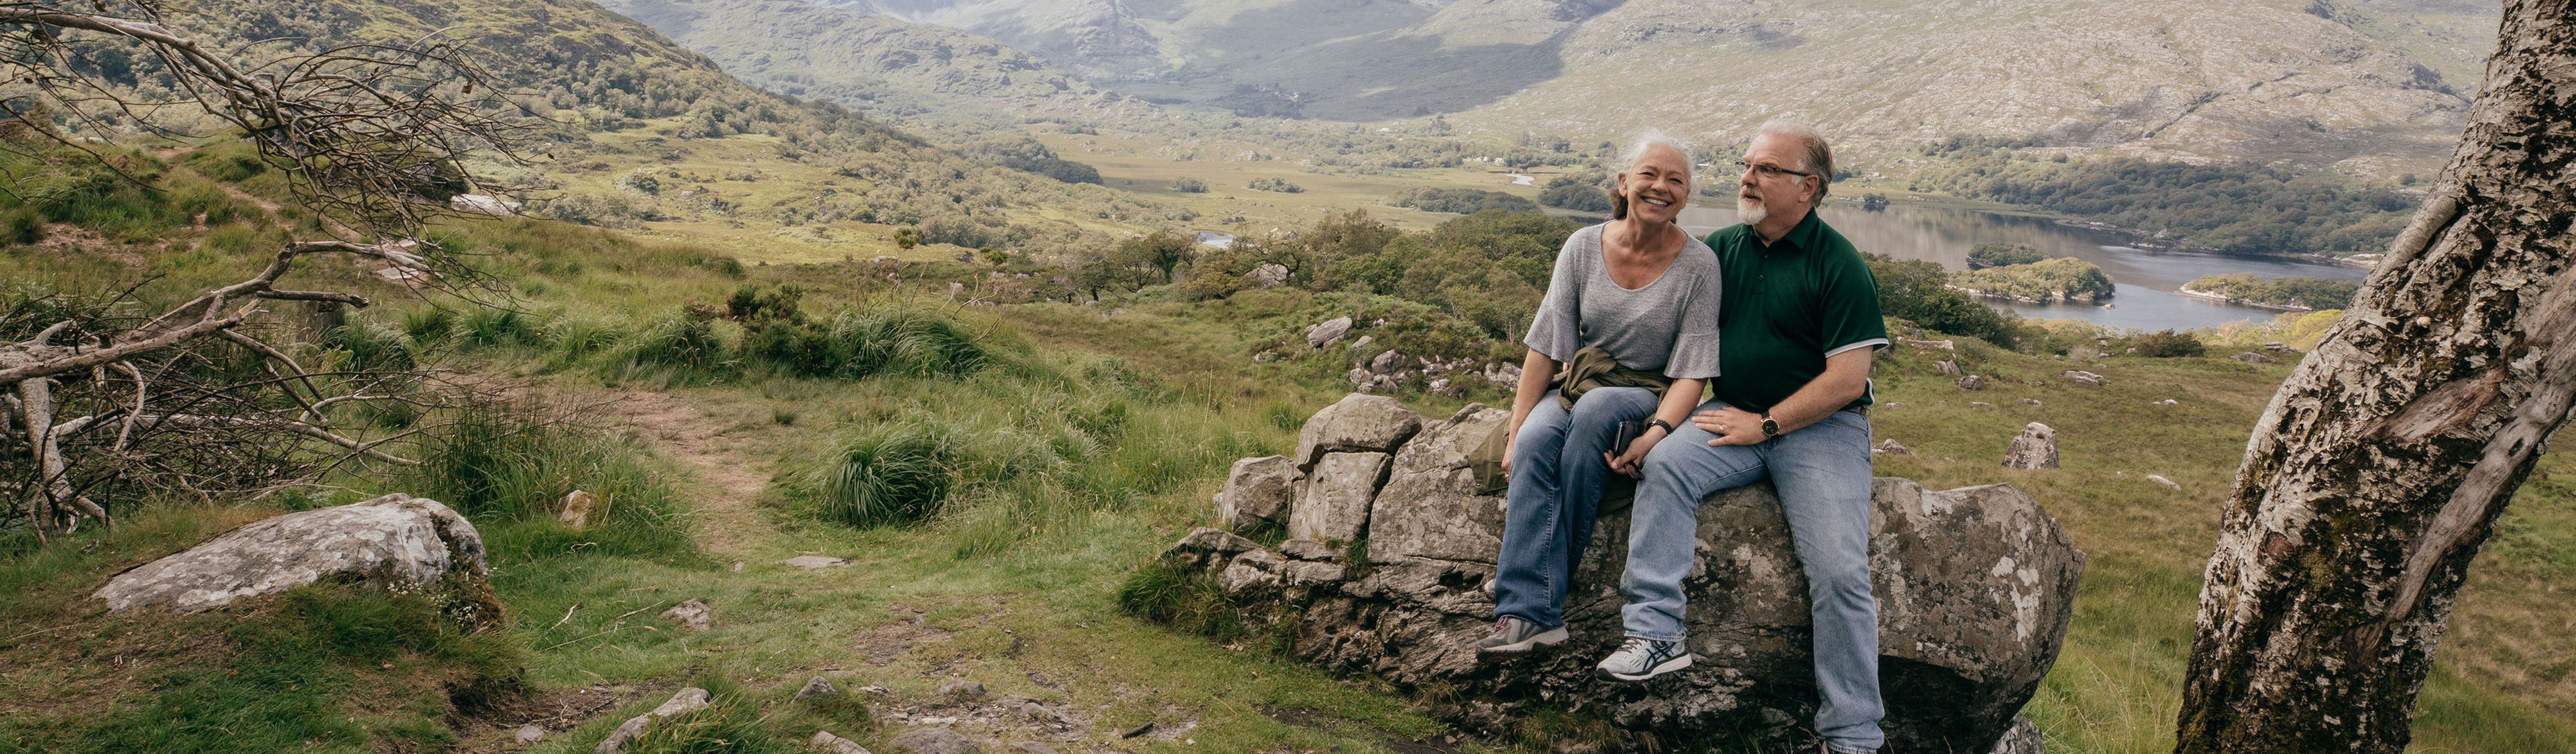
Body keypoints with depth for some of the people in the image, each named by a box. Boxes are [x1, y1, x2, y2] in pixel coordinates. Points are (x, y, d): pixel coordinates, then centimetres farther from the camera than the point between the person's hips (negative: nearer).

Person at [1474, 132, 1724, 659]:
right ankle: (1527, 612, -37)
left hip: (1651, 396, -2)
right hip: (1578, 384, 2)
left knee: (1594, 408, -36)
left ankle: (1547, 568, -25)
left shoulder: (1699, 265, -7)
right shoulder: (1584, 247, -1)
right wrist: (1514, 432, -10)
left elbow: (1693, 372, -10)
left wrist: (1656, 434, -28)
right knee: (1536, 438, -31)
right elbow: (1545, 346, -2)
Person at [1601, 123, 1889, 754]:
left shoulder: (1840, 267, -6)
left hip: (1820, 426, -4)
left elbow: (1848, 380, -11)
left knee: (1840, 573, -17)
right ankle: (1654, 633, -29)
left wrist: (1765, 424, -12)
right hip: (1735, 416, 4)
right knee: (1665, 463, -27)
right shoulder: (1720, 248, 9)